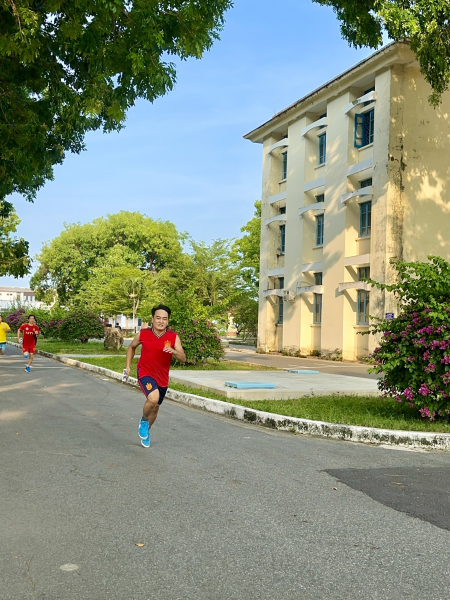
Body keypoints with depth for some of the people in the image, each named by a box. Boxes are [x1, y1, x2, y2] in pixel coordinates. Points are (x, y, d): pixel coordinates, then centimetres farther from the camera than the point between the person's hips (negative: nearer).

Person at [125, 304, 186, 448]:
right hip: (145, 373, -3)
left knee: (155, 407, 19)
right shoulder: (143, 334, -12)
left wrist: (174, 351, -37)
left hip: (162, 377, 3)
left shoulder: (173, 337, -13)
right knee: (153, 398, -30)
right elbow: (131, 347, 9)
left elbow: (183, 359, -17)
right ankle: (144, 421, 3)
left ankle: (146, 430, 49)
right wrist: (128, 366, 4)